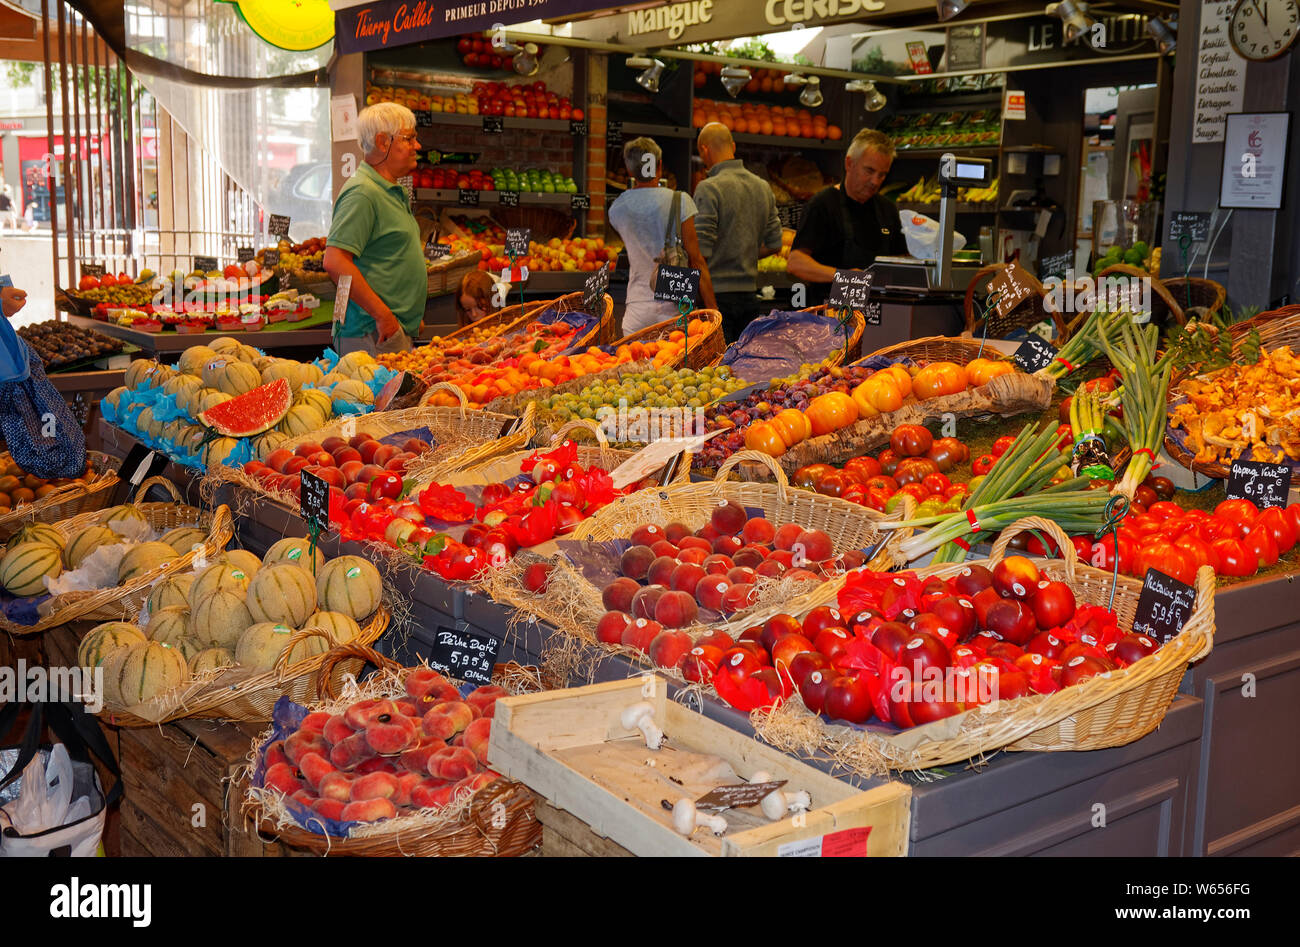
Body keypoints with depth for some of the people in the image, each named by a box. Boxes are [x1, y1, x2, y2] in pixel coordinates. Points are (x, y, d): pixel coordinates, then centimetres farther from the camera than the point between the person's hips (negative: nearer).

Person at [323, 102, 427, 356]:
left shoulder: (394, 192, 19)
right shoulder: (362, 193, -13)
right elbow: (335, 262, -22)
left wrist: (413, 315, 22)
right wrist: (382, 314, -21)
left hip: (397, 332, 9)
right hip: (371, 335, -9)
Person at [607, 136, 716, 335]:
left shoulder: (616, 209, 4)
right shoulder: (680, 201, -6)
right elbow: (696, 261, -7)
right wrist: (713, 309, -3)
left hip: (638, 305, 3)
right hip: (674, 305, -2)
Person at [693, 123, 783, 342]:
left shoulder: (709, 189, -12)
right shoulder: (763, 187, 10)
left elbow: (701, 252, -16)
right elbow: (774, 244, 13)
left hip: (717, 292, -7)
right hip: (749, 292, 7)